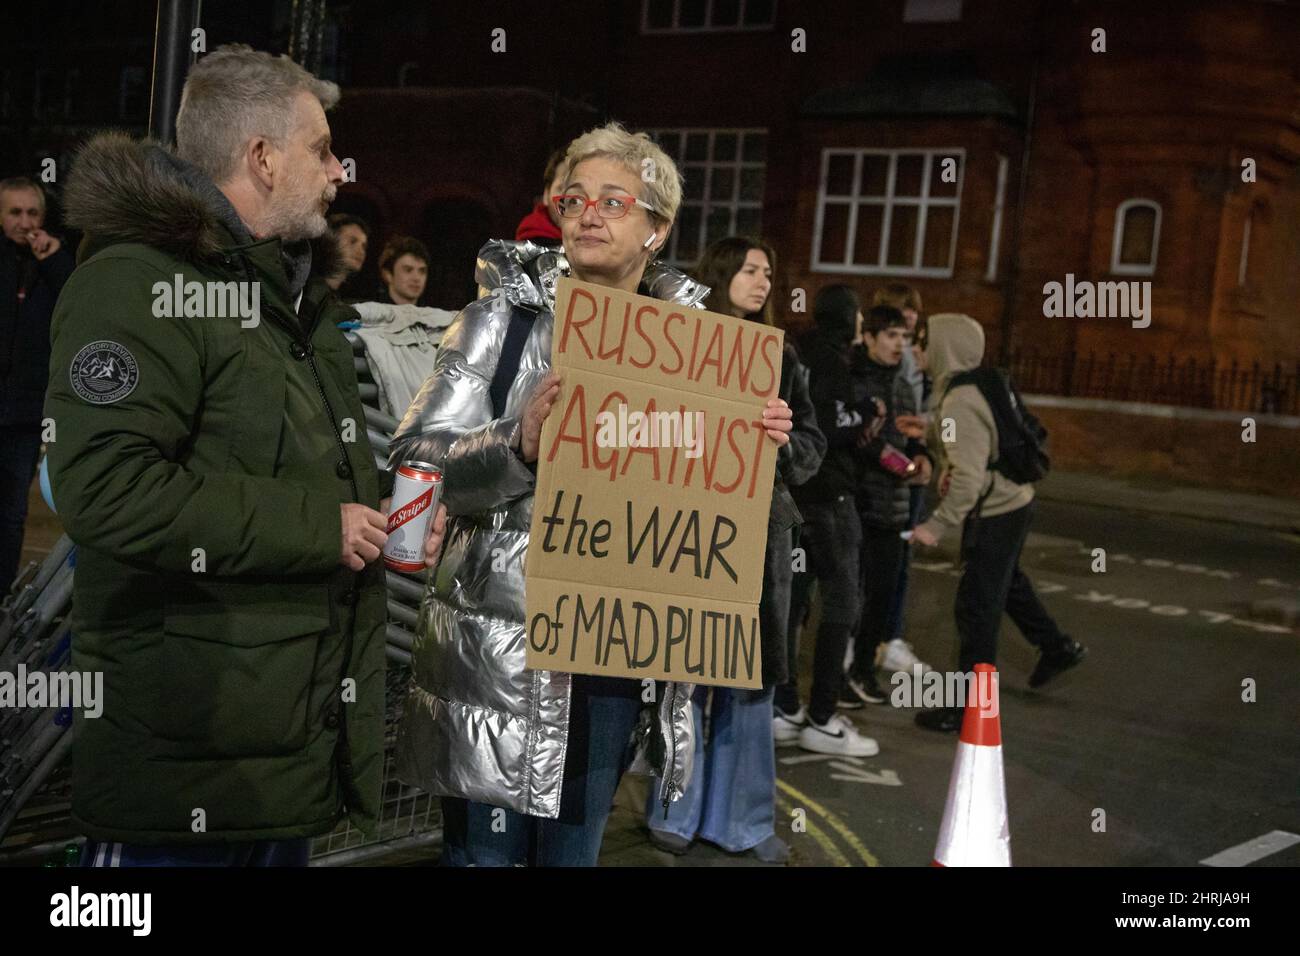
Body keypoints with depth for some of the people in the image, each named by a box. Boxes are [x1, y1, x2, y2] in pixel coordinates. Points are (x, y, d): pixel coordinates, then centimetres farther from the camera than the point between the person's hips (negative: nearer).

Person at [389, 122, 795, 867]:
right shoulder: (505, 320, -2)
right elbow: (414, 460, -9)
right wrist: (519, 442, -26)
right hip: (503, 637, -3)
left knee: (576, 846, 16)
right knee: (484, 849, 2)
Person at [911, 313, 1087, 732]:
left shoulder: (959, 404, -26)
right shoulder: (977, 385, 3)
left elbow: (969, 476, -30)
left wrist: (938, 525, -27)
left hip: (995, 514, -10)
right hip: (1013, 502, 10)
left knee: (977, 608, -2)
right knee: (1007, 583, 31)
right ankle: (1056, 647, 49)